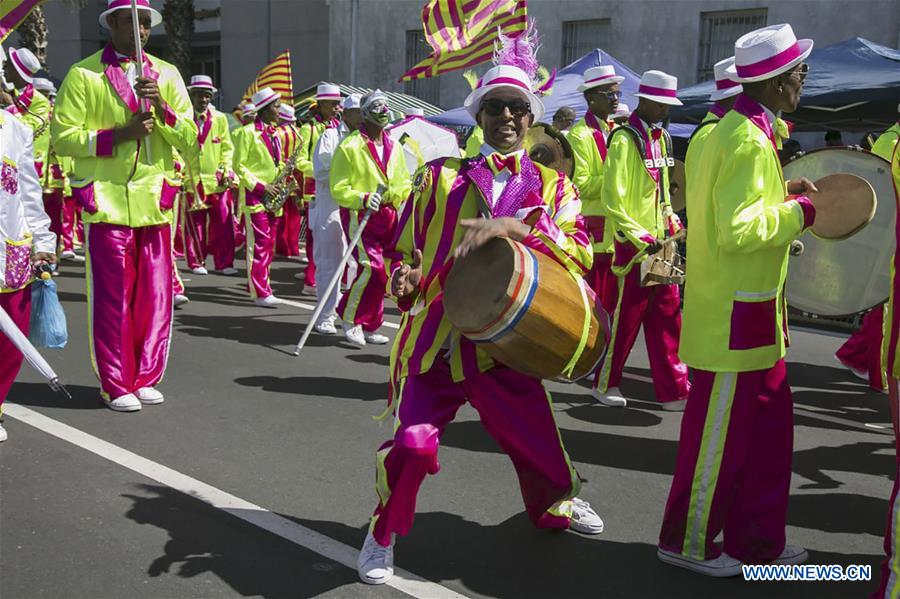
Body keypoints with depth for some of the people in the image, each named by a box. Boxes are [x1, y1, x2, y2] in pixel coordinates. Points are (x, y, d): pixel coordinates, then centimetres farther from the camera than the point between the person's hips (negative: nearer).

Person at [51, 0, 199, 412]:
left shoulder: (166, 74, 12)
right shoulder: (83, 75, 2)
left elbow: (189, 140, 8)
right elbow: (62, 136, -3)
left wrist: (162, 108, -9)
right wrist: (118, 134, -14)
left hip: (155, 202, 3)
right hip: (106, 203, -3)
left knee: (155, 295, 5)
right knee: (113, 297, -2)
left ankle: (146, 378, 19)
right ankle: (117, 385, 9)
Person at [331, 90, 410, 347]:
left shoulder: (393, 147, 13)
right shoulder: (350, 146, -5)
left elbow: (405, 184, 16)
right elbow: (339, 189, -8)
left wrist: (390, 193, -7)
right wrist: (363, 199, -25)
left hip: (387, 215, 6)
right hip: (359, 214, -6)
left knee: (382, 271, 7)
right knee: (371, 267, -18)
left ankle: (369, 326, 19)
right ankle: (349, 317, 1)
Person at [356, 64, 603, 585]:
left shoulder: (553, 186, 7)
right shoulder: (440, 176, 7)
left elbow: (580, 253, -10)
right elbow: (407, 246, 14)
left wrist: (514, 226, -24)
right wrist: (406, 278, -9)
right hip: (435, 341, -1)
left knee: (537, 440, 10)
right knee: (413, 443, -16)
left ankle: (556, 507, 47)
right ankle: (384, 535, 14)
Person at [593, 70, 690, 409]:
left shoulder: (660, 137, 12)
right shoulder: (624, 140, -12)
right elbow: (612, 199, -16)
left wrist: (671, 222, 8)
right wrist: (640, 238, -19)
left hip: (660, 242, 8)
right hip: (633, 244, -8)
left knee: (667, 315, 8)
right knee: (626, 317, 2)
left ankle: (673, 390, 13)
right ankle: (605, 384, 18)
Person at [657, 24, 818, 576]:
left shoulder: (742, 130, 13)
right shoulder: (750, 140, -20)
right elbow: (738, 230, -27)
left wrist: (782, 195, 9)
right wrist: (800, 211, -16)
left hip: (751, 312, 10)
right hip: (735, 315, -10)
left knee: (768, 427, 16)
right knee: (719, 433, 2)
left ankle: (756, 539, 28)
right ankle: (688, 540, 17)